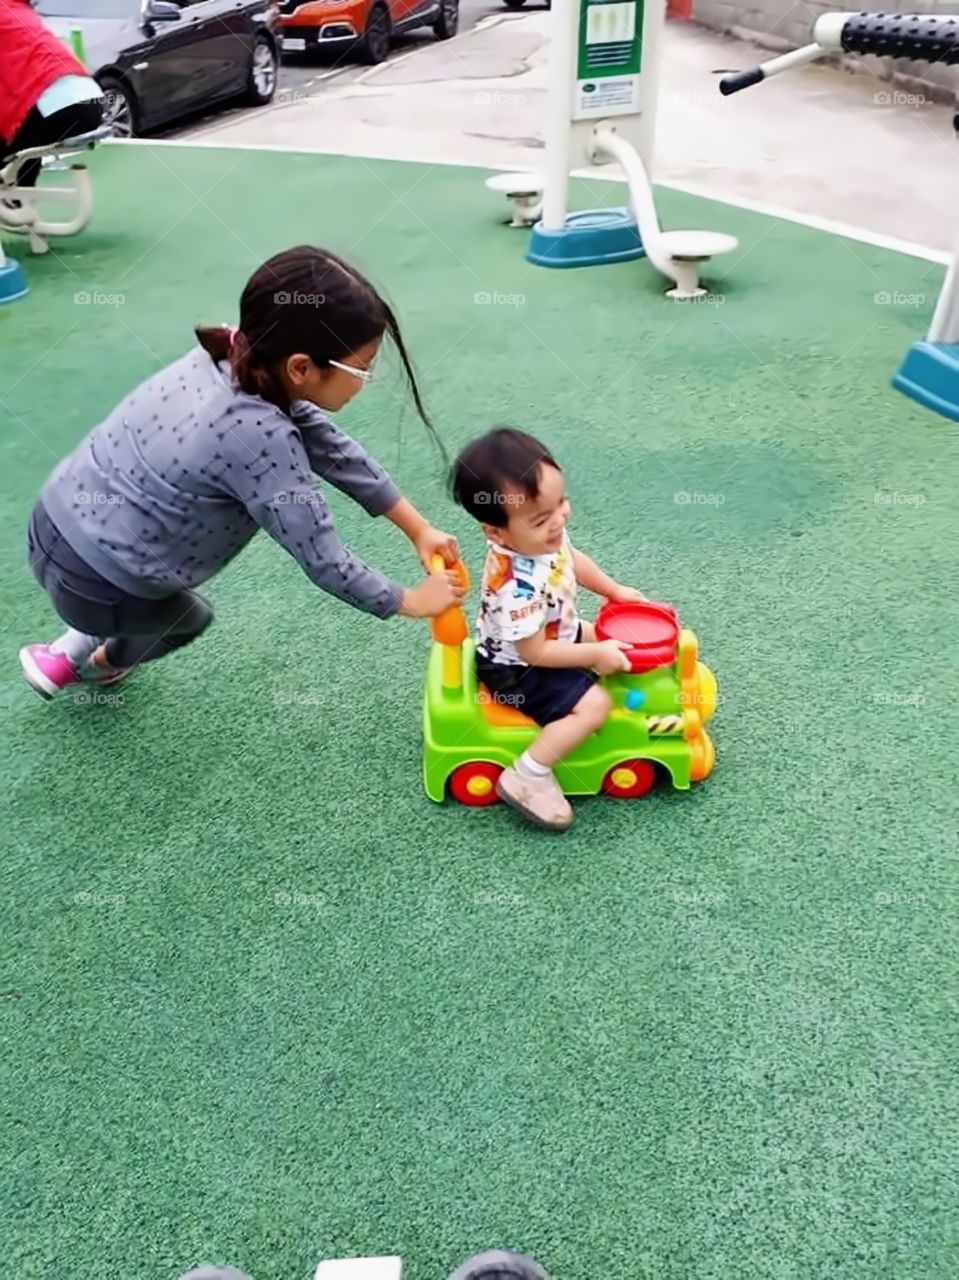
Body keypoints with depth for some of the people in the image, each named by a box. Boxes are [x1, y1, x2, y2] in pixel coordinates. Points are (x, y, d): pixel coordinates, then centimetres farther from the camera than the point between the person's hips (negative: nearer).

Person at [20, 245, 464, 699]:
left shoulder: (240, 356, -8)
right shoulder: (258, 434, -32)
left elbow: (332, 449, 0)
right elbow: (324, 562, -23)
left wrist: (419, 529, 5)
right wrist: (412, 601, -8)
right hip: (90, 583, -6)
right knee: (189, 617, 26)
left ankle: (69, 651, 41)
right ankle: (102, 662, 52)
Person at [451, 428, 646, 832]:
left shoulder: (544, 535, -16)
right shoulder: (518, 587, -42)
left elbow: (573, 559, 9)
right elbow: (536, 653, -30)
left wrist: (616, 591, 11)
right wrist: (596, 654, -23)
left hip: (554, 633, 9)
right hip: (517, 668, -9)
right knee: (594, 704, -19)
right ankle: (527, 778, -12)